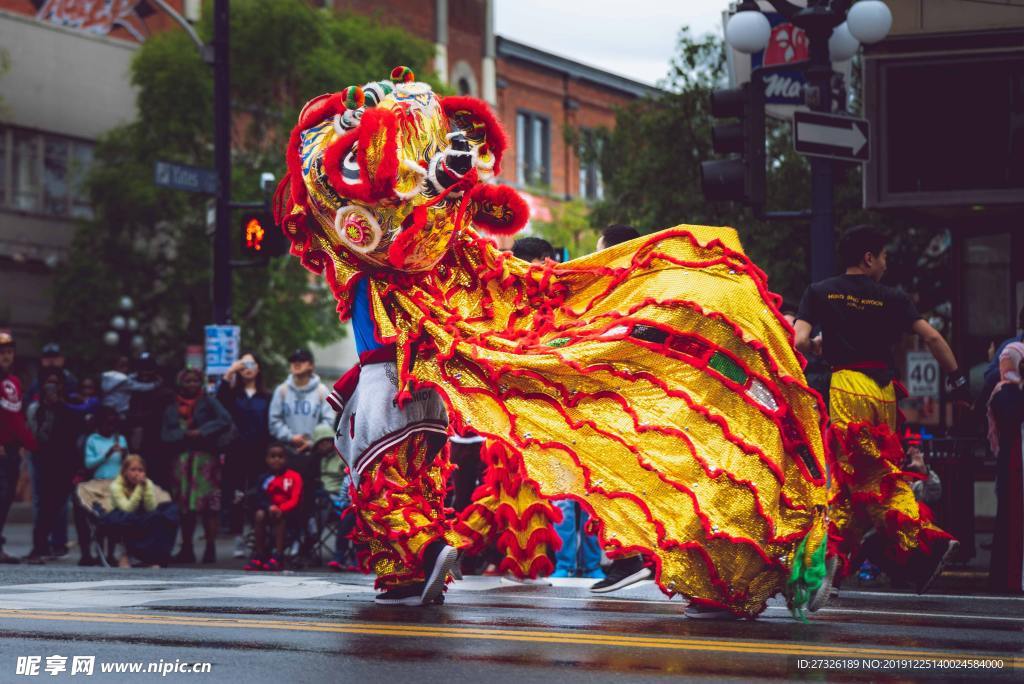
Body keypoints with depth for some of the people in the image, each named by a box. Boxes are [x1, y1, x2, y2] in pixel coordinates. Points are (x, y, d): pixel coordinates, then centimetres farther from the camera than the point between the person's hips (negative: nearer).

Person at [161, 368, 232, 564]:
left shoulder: (208, 402, 7)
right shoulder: (172, 409, 15)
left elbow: (225, 421, -7)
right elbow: (166, 435, 6)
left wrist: (201, 432, -12)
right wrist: (185, 434, -10)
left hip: (206, 458, -3)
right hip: (182, 459, 3)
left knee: (209, 504, -10)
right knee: (185, 506, 3)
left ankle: (210, 548, -10)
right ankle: (186, 549, 9)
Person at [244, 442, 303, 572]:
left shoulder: (294, 477, -3)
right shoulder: (264, 478, 4)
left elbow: (294, 500, -11)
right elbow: (260, 499, -4)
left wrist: (281, 509, -30)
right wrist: (269, 507, -27)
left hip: (288, 514, -3)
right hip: (270, 511, 3)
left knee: (279, 517, -35)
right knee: (259, 514, -29)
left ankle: (278, 556, -37)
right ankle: (258, 555, -26)